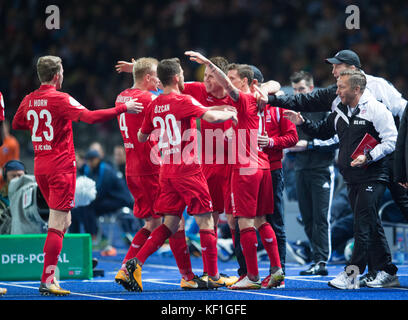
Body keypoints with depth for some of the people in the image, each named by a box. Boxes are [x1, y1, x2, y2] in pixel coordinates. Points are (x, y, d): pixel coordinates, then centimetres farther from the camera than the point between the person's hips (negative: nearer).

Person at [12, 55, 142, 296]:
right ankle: (47, 280, -12)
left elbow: (17, 124, 24)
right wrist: (123, 109, -18)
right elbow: (90, 116, -23)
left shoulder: (29, 100, 7)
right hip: (61, 167, -7)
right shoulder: (60, 99, -13)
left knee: (64, 221, 19)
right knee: (57, 224, -7)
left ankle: (51, 270, 15)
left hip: (40, 166, 7)